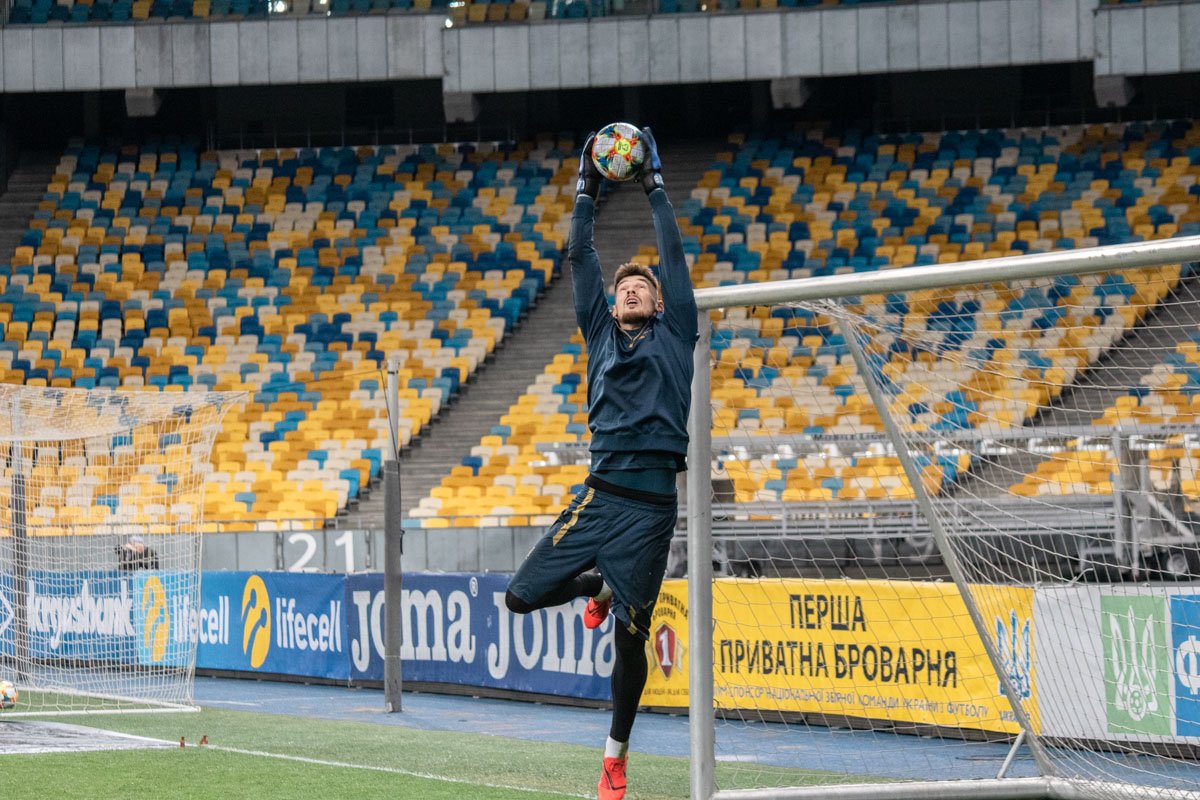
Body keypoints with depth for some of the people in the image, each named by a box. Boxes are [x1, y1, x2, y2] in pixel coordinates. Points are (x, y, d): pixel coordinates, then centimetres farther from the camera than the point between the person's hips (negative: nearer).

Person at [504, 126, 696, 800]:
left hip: (652, 504, -3)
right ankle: (599, 586, 30)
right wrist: (587, 194, 17)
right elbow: (581, 259, 17)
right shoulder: (601, 333, 17)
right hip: (600, 494, 3)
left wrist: (656, 189, 16)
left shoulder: (675, 334, 13)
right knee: (523, 596, -2)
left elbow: (675, 256, 11)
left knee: (630, 637, -2)